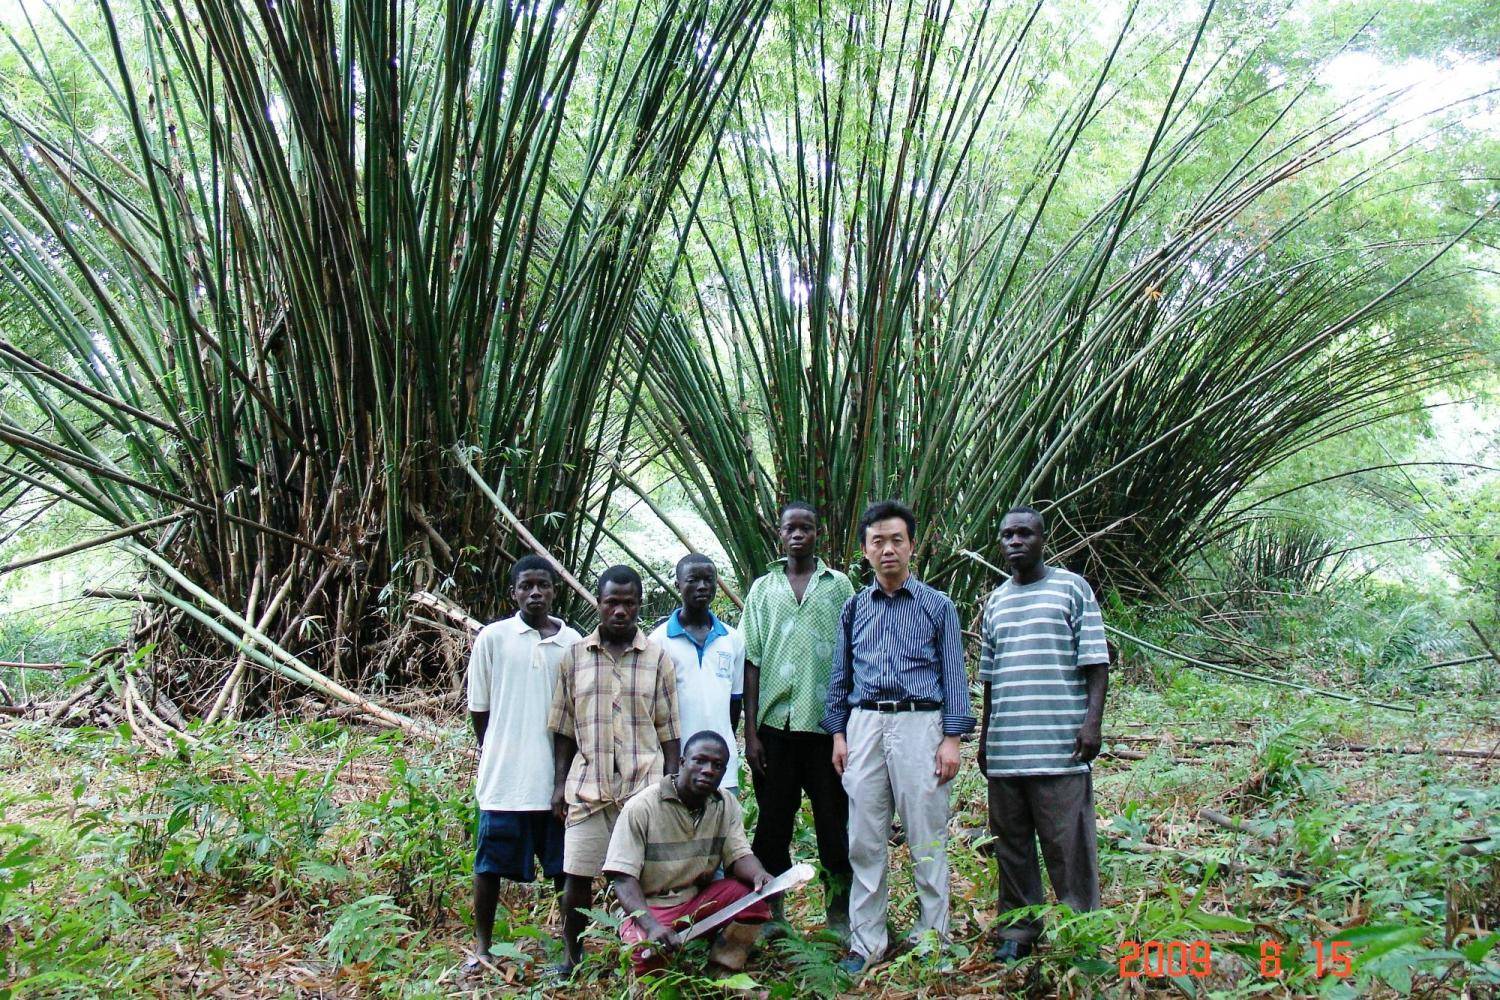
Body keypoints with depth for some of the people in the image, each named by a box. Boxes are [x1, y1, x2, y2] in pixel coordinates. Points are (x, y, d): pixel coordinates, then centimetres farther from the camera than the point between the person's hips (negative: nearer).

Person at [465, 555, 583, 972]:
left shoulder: (572, 642, 4)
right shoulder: (493, 637, 0)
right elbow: (478, 707, 6)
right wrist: (493, 754, 8)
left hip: (558, 776, 1)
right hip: (505, 776, -1)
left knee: (566, 865, 8)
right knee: (490, 864, 8)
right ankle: (481, 946, 23)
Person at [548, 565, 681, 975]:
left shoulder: (658, 659, 6)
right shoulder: (574, 657, 8)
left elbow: (667, 730, 7)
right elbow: (564, 727, 11)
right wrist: (560, 783, 7)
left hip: (644, 785, -1)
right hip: (587, 784, 1)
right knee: (577, 874, 4)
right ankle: (571, 955, 22)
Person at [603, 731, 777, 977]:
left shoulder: (727, 805, 2)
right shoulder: (640, 808, -15)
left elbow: (739, 855, -5)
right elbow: (623, 878, -19)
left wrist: (759, 875, -31)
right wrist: (652, 926, -35)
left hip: (700, 899, 5)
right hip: (648, 907, -5)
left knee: (755, 893, -20)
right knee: (648, 955, -35)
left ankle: (720, 973, -7)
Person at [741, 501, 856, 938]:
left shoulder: (839, 586, 8)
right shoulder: (763, 589, 10)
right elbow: (752, 663, 7)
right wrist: (750, 732, 1)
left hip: (827, 723, -1)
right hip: (776, 723, 1)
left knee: (834, 821, 4)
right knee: (773, 821, 7)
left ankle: (841, 913, 17)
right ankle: (770, 914, 18)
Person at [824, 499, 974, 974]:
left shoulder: (938, 606, 6)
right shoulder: (853, 609, 13)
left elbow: (954, 676, 3)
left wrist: (952, 738, -5)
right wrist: (838, 733, 8)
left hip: (919, 725, -3)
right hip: (864, 726, 3)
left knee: (926, 840, 1)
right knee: (865, 842, 5)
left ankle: (933, 937, 14)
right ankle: (866, 941, 13)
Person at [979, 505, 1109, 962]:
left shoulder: (1072, 588, 3)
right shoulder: (995, 601, 17)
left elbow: (1096, 662, -1)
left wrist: (1092, 720, -11)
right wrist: (984, 736, 19)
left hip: (1059, 744, -5)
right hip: (1004, 747, 5)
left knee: (1068, 843, -4)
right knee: (1010, 842, 9)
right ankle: (1018, 932, 19)